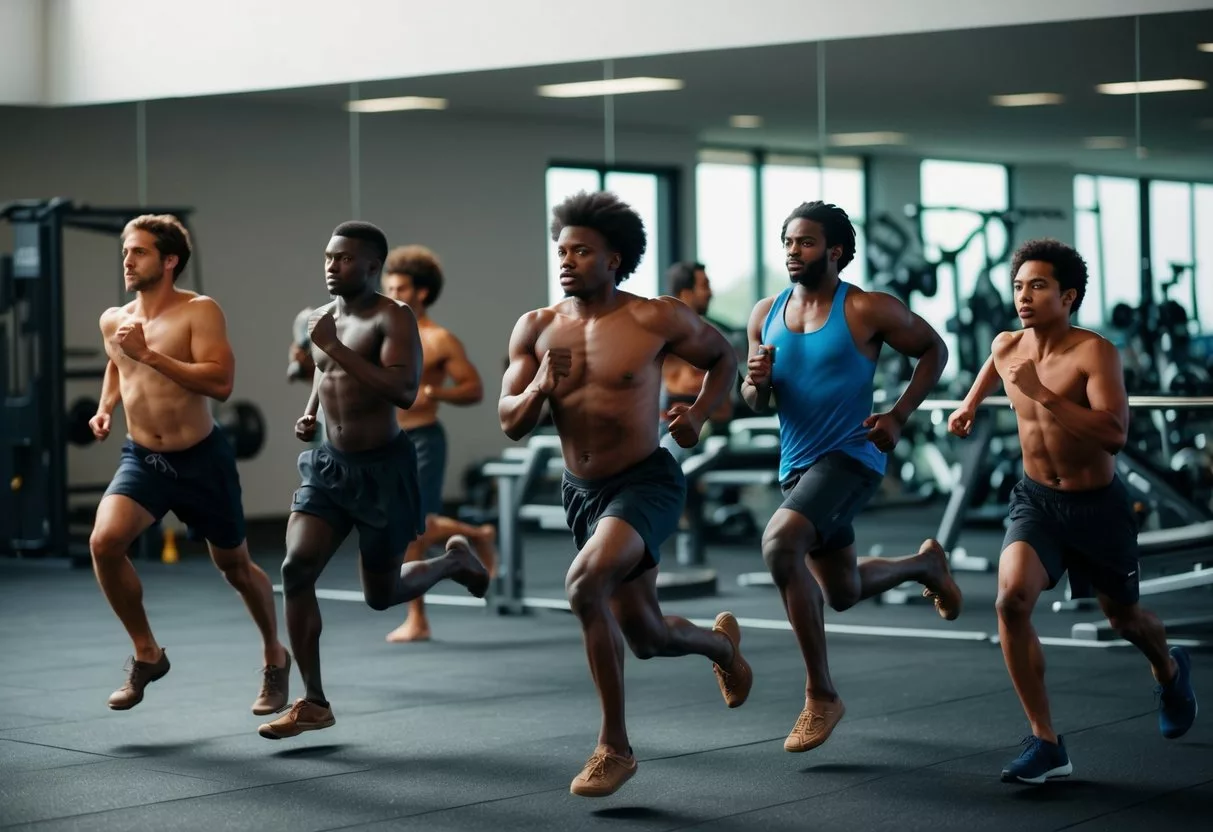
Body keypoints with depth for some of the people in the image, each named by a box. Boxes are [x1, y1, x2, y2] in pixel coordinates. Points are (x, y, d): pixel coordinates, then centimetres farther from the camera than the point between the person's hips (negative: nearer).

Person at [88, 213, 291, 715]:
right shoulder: (113, 320, 3)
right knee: (104, 542, -23)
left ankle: (275, 658, 38)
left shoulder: (199, 312, -13)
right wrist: (106, 407, 9)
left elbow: (221, 382, -27)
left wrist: (149, 354, -29)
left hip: (201, 459, -3)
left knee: (235, 567, 12)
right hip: (141, 459, 3)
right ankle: (146, 654, -3)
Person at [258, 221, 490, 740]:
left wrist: (335, 348, -28)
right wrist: (310, 413, 8)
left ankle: (454, 561, 39)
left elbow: (405, 392, -29)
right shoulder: (324, 318, 8)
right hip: (329, 464, 6)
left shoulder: (394, 319, -14)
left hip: (383, 469, -6)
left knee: (382, 594, 7)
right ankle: (313, 703, -6)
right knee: (295, 570, -13)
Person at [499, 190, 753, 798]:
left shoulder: (655, 320, -11)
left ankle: (614, 747, -17)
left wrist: (698, 416, -11)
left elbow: (723, 357, 6)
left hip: (646, 482, -5)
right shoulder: (536, 329, -1)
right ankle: (721, 642, 53)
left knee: (584, 584, -31)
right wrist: (540, 388, -21)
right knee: (647, 636, 15)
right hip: (580, 492, 5)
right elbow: (510, 424, -1)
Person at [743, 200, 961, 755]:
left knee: (779, 543, -31)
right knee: (843, 592, 20)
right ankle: (924, 565, 54)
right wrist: (756, 381, -11)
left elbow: (933, 350, 3)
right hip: (797, 465, 7)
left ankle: (821, 697, -20)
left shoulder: (868, 310, -10)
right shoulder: (766, 314, 5)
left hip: (850, 456, -7)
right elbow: (755, 405, 13)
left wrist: (899, 416, -7)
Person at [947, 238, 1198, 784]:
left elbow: (1115, 433, -36)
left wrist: (1042, 394, -37)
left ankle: (1170, 670, 57)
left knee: (1123, 617, 18)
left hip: (1097, 504, -3)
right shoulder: (1006, 347, -5)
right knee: (1011, 598, -24)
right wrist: (970, 404, 25)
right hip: (1035, 499, 3)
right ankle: (1045, 744, -15)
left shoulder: (1094, 352, -22)